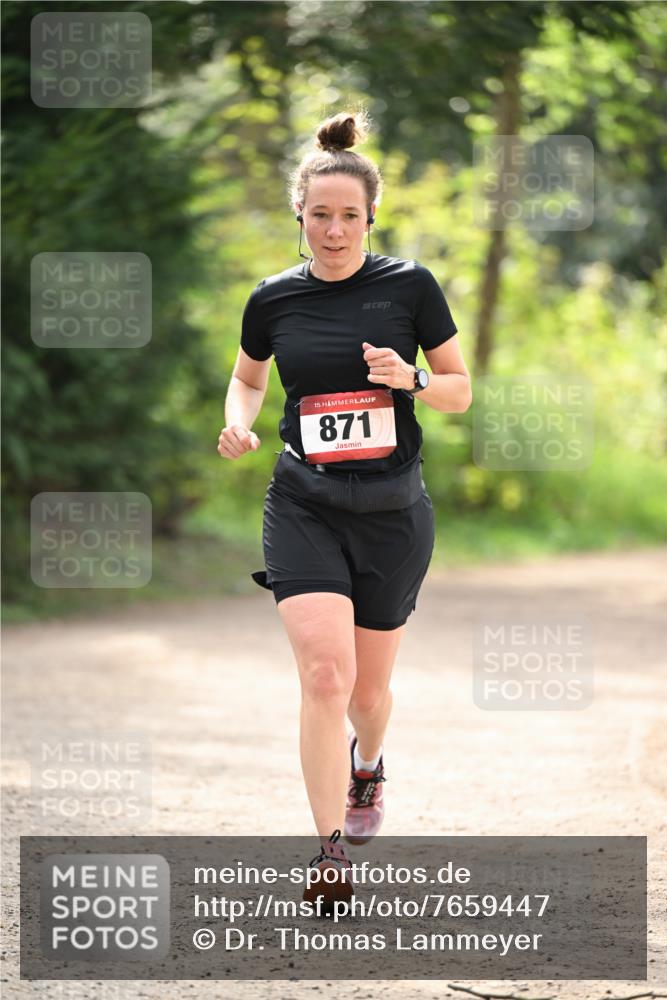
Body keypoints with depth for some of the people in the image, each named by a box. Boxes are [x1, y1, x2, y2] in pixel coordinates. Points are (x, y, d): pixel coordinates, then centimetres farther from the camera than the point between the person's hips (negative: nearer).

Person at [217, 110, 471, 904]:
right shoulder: (274, 299, 1)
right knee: (324, 672, -19)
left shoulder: (410, 286, -4)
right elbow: (247, 376, 20)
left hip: (393, 511, 0)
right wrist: (239, 423, -1)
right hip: (304, 507, 0)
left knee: (367, 690, 11)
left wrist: (410, 380, -18)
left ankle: (367, 764, 49)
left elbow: (460, 391, 3)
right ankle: (332, 854, -12)